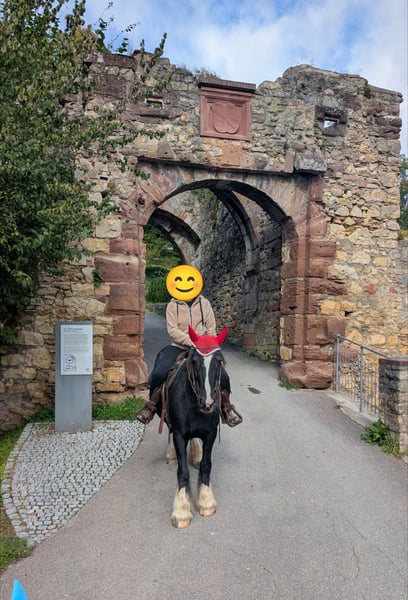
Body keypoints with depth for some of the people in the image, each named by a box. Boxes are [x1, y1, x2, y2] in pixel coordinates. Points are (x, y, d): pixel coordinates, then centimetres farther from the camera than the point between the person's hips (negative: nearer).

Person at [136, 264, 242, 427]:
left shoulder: (204, 304, 3)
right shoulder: (172, 306, -2)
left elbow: (211, 329, 6)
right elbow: (172, 330, -12)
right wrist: (191, 341, -24)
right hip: (178, 347, -1)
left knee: (222, 375, -14)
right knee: (158, 374, -20)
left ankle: (226, 408, 9)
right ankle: (152, 405, 5)